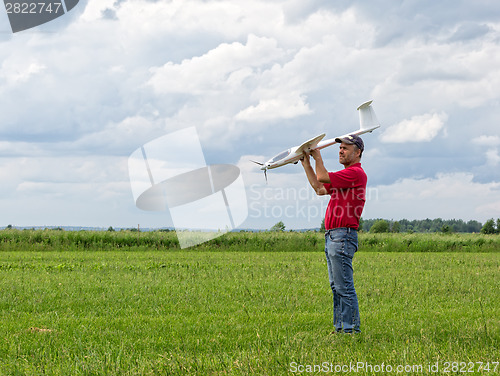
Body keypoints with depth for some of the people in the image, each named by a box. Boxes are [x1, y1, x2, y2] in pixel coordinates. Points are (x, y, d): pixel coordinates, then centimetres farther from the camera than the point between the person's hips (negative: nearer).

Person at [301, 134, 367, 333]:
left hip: (343, 236, -11)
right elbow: (319, 188, 25)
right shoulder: (346, 174, 23)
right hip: (332, 235, 11)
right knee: (337, 286, 11)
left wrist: (318, 156, 1)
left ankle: (351, 329, -8)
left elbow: (322, 177, -14)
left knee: (344, 287, -10)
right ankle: (340, 327, 15)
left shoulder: (356, 173, -11)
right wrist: (306, 163, 24)